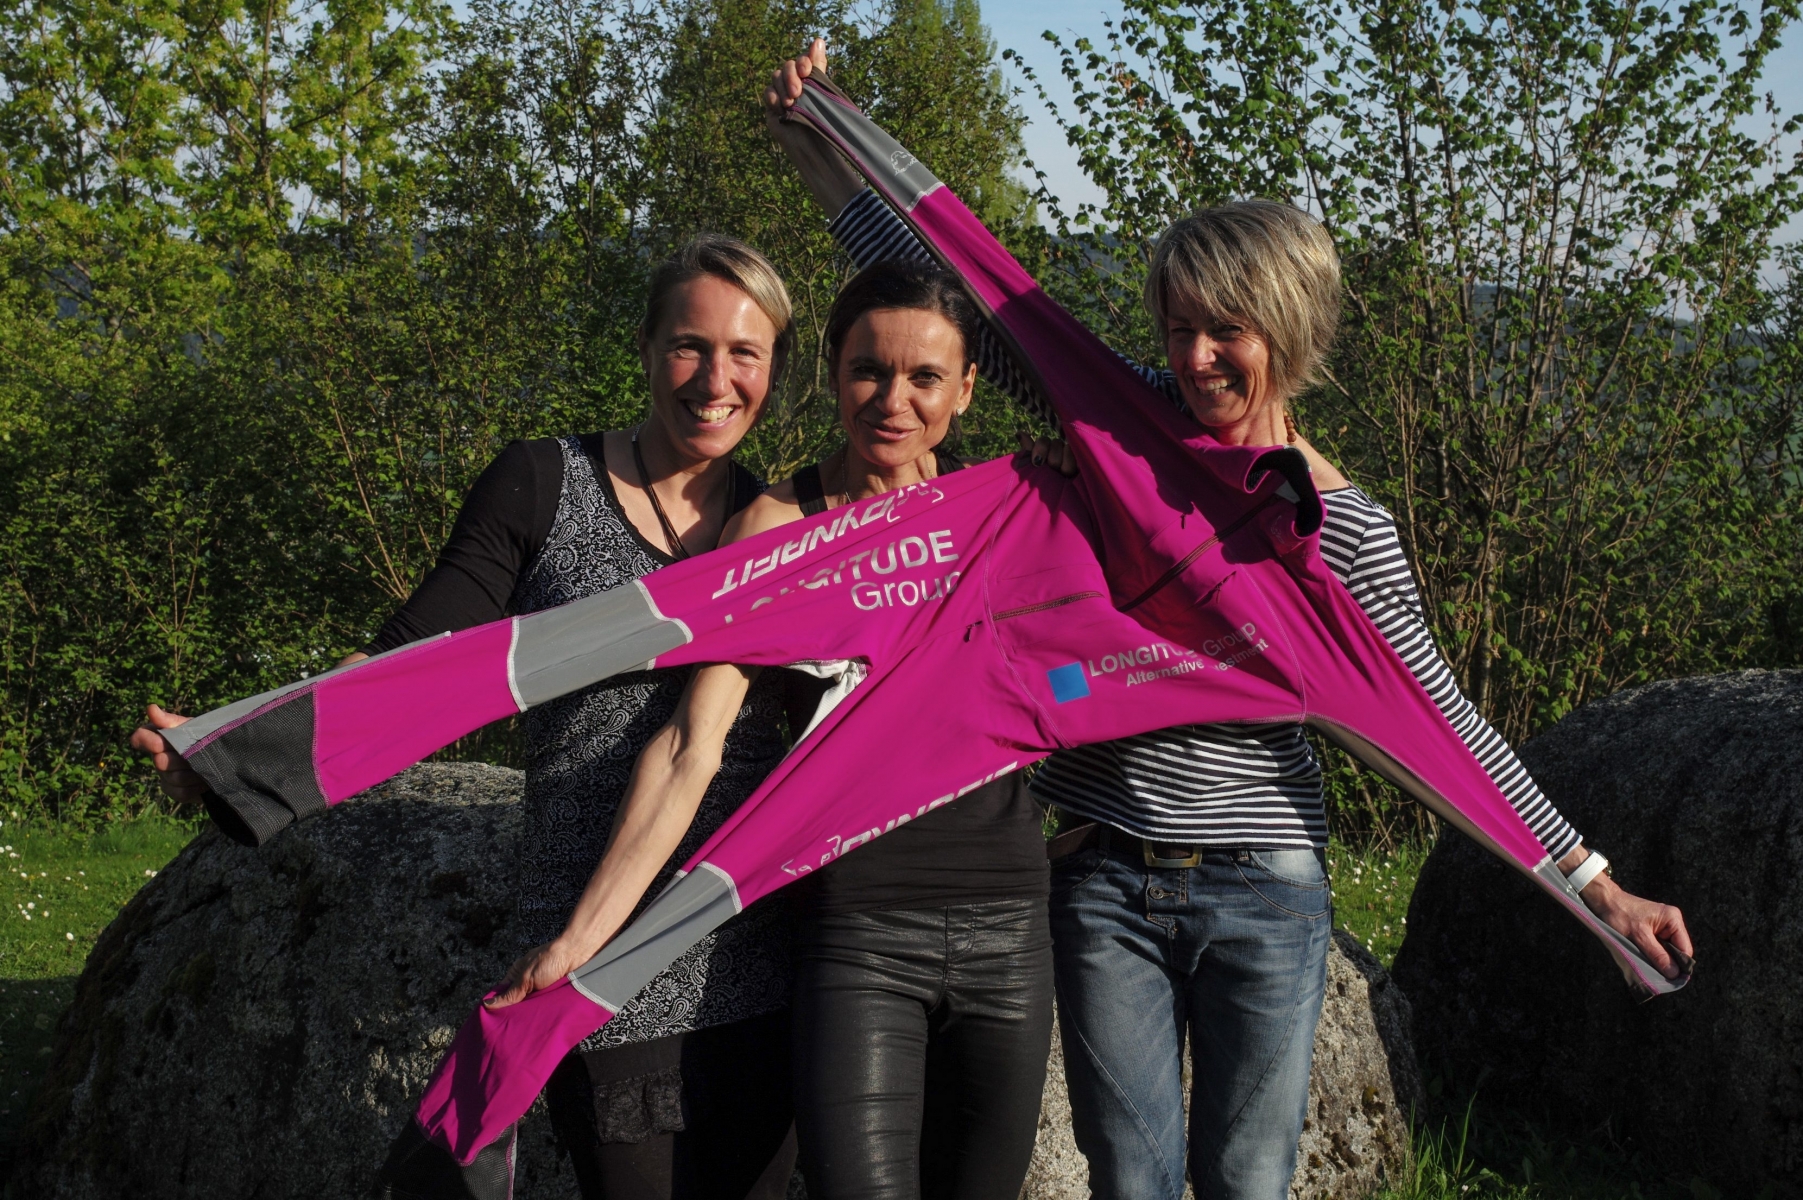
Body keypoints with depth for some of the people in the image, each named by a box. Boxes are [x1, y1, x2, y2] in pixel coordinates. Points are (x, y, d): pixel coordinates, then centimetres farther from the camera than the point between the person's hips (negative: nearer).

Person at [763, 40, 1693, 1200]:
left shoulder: (1346, 530, -6)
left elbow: (1441, 719, -3)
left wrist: (1594, 883, -6)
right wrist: (817, 142, 4)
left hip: (1265, 894, -2)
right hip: (1107, 885, 2)